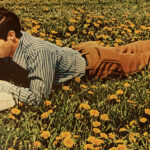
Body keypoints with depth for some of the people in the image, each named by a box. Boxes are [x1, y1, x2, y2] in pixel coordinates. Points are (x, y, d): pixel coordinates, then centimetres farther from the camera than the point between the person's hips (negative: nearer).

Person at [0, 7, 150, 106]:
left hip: (92, 60, -6)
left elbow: (35, 97, -42)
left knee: (136, 60, 19)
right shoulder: (17, 38, -20)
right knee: (122, 51, 29)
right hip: (78, 52, 6)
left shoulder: (38, 52, -43)